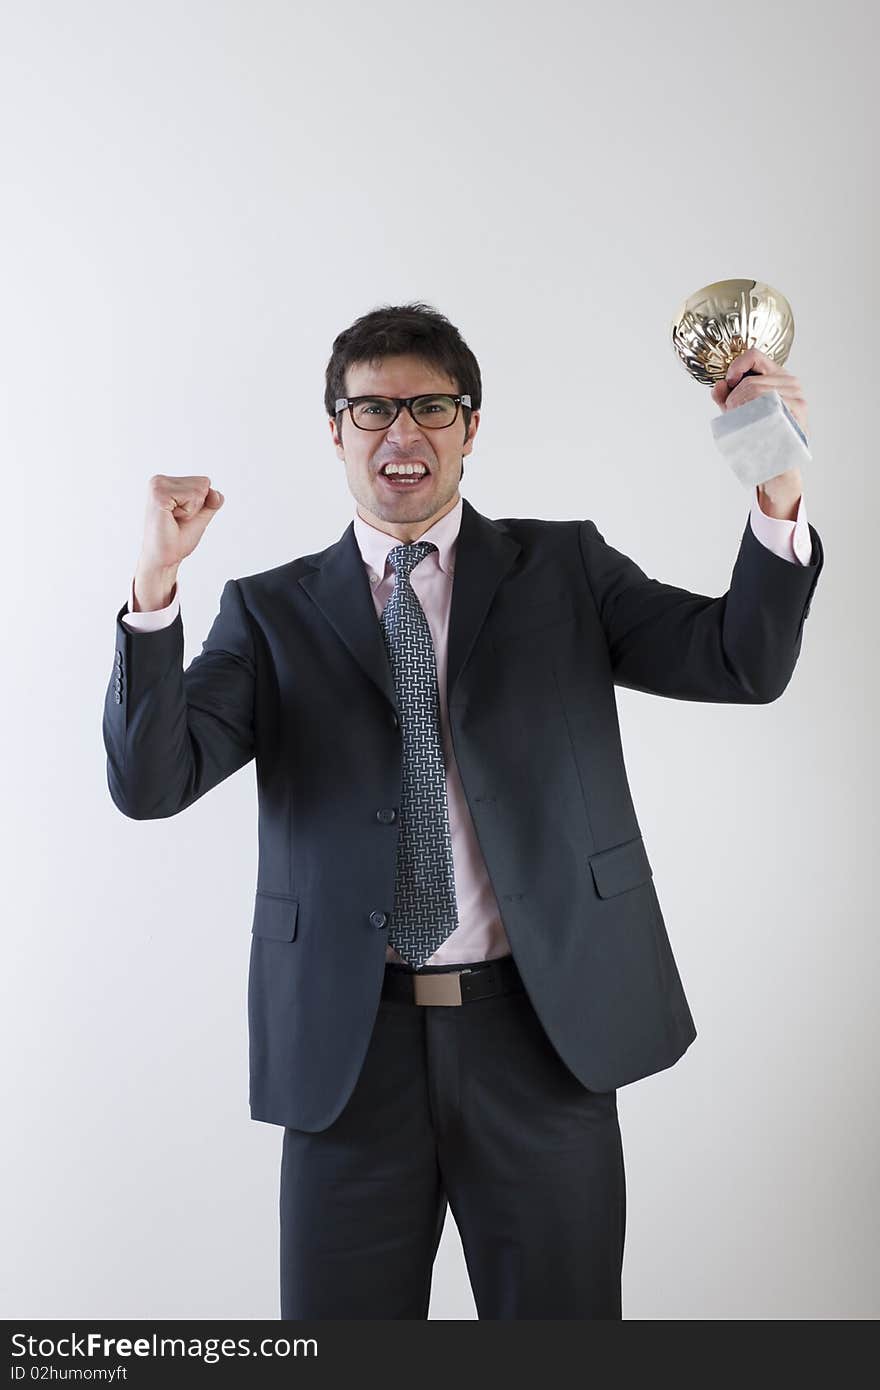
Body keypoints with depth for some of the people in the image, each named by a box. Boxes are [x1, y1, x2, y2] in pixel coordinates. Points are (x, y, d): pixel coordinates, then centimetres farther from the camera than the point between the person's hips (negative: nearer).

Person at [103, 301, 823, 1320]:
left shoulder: (564, 569, 6)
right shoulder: (272, 609, 5)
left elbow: (745, 664, -4)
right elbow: (150, 783, -6)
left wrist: (777, 497, -20)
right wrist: (154, 584, -19)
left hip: (542, 1032, 0)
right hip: (349, 1046, 0)